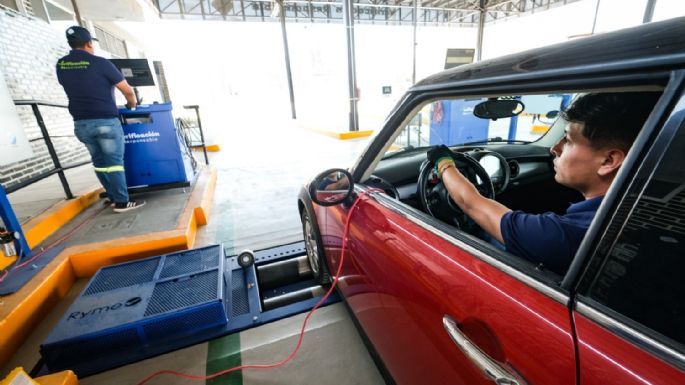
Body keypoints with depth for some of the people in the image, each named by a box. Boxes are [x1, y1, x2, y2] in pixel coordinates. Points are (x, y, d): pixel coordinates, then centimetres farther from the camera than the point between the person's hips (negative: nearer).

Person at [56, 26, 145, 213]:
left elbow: (74, 88, 21)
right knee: (114, 161, -4)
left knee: (99, 162, 12)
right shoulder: (100, 63, -9)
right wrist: (132, 104, 15)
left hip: (81, 123, 6)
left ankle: (113, 197, 19)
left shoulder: (61, 65, 9)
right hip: (106, 121, -6)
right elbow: (128, 90, -6)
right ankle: (122, 202, -2)